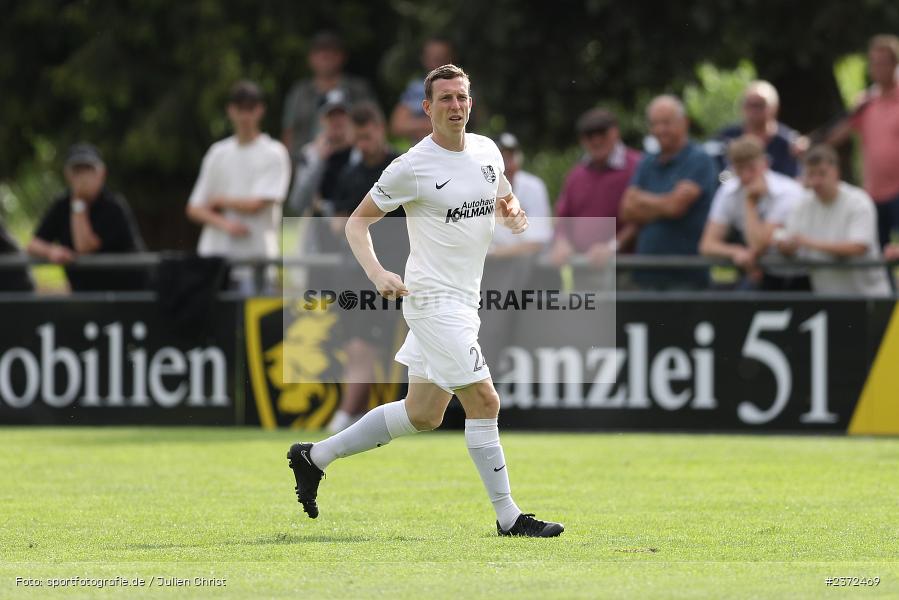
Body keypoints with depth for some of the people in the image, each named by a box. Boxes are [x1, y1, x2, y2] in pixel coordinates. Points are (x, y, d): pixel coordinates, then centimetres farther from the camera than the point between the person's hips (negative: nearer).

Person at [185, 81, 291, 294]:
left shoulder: (273, 153, 1)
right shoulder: (218, 153, 13)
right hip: (215, 255, 4)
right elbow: (194, 209, 10)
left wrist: (218, 200, 5)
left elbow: (256, 204, -9)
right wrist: (223, 223, -8)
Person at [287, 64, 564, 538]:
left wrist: (514, 214, 0)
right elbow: (357, 223, -5)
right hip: (433, 299, -8)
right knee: (484, 402, -12)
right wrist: (377, 273, -22)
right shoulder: (412, 167, -12)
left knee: (422, 415, 14)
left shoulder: (487, 151, 8)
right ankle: (508, 518, -4)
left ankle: (314, 457, 26)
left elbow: (505, 201, 25)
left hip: (464, 301, 8)